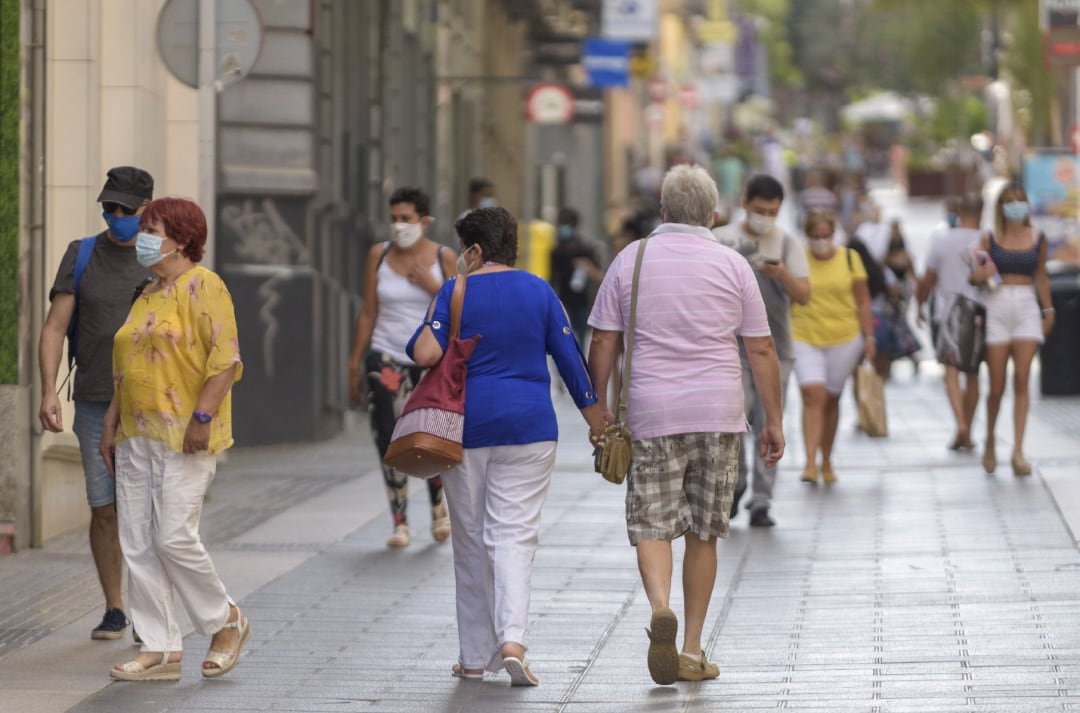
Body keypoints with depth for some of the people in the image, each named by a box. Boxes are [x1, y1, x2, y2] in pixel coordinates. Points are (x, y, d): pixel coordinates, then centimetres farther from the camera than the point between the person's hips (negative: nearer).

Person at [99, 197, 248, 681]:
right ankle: (160, 650, 6)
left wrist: (202, 416, -22)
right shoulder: (148, 296, 20)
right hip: (138, 436, 9)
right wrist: (111, 423, 19)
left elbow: (226, 358, -15)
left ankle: (225, 621, 8)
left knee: (174, 536, -13)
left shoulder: (202, 287, -7)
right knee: (137, 545, 3)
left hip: (185, 437, -9)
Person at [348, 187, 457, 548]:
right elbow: (368, 312, 6)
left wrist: (434, 287, -15)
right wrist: (355, 362, 6)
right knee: (389, 437, -9)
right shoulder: (379, 255, 3)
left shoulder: (443, 257, 0)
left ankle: (439, 507, 29)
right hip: (386, 356, 1)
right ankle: (400, 521, 1)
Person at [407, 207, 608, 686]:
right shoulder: (538, 291, 4)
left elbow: (424, 354, -13)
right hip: (529, 427, 1)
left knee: (470, 539, 9)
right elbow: (568, 355, 5)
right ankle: (512, 638, -21)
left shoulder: (455, 293, -4)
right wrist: (592, 411, 13)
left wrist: (435, 317, 7)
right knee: (513, 534, 0)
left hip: (467, 426, -1)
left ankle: (475, 656, 12)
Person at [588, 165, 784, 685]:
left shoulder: (631, 260, 2)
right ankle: (692, 651, 10)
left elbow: (602, 344, 2)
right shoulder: (732, 265, 2)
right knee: (703, 533, 9)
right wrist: (774, 421, 9)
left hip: (652, 414, -1)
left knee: (651, 526, 2)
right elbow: (761, 351, 3)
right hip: (719, 414, 1)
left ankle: (660, 606, -27)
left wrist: (599, 409, 11)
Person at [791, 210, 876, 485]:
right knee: (813, 396, -15)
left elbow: (863, 301, 7)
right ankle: (811, 463, -20)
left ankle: (827, 461, 23)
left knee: (831, 400, 10)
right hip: (805, 338, -2)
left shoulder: (849, 258, 4)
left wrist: (869, 337, 3)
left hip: (844, 338, 2)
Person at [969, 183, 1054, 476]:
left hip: (1027, 308, 1)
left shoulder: (1038, 239, 7)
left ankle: (1018, 451, -11)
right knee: (997, 387, 1)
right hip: (996, 308, -1)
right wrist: (980, 274, -19)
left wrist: (1048, 310, 18)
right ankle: (990, 443, 24)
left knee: (1022, 381, -10)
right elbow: (974, 276, 3)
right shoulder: (989, 240, 2)